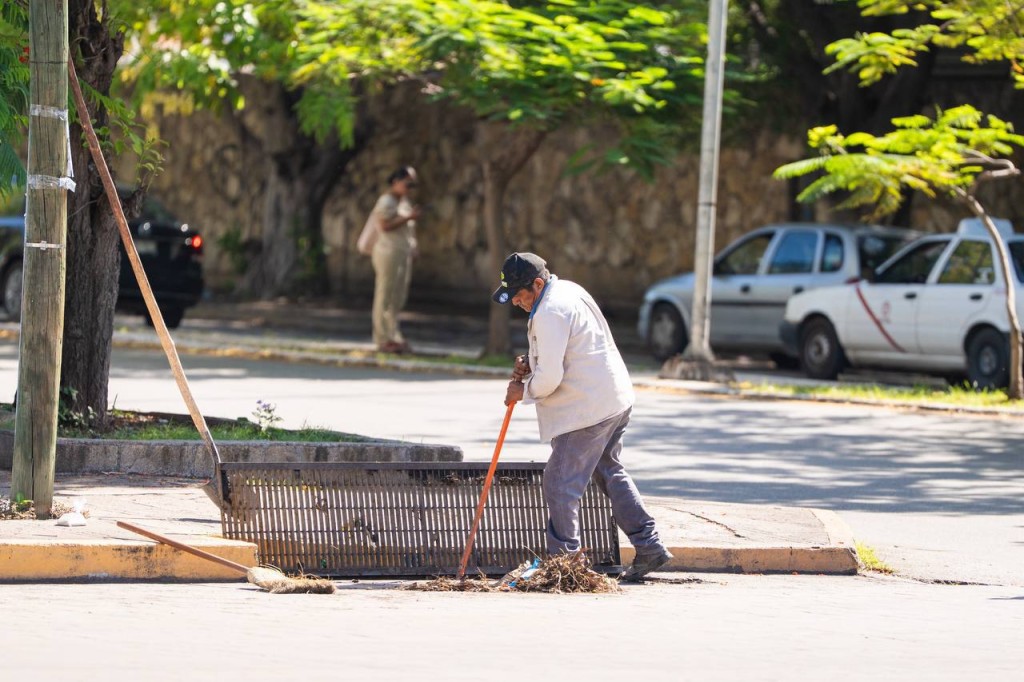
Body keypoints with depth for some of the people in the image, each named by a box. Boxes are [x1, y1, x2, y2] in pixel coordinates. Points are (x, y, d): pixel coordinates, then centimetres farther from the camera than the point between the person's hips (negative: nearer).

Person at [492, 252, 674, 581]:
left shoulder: (550, 313, -21)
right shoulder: (568, 290, 12)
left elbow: (550, 378, -23)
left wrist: (524, 391, -4)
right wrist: (531, 363, 8)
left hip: (587, 412, -11)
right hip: (615, 400, 11)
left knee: (561, 484, -4)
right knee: (609, 473, 20)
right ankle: (649, 546, 21)